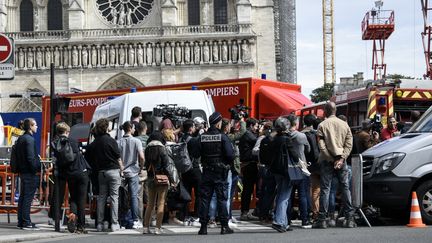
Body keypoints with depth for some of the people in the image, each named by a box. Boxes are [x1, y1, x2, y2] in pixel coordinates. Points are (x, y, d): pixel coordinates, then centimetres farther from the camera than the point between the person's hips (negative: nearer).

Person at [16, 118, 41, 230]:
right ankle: (26, 222, -6)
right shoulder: (29, 139, -15)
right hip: (30, 173, -10)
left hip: (22, 171, 10)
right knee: (28, 198, -7)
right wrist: (38, 168, -15)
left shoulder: (20, 139, 15)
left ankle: (21, 221, 18)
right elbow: (31, 158, -20)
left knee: (22, 197, 13)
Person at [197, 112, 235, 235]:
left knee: (205, 198, 7)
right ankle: (224, 226, 5)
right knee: (222, 198, 3)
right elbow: (230, 155, -15)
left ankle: (203, 226, 7)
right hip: (220, 172, -3)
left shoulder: (202, 137, -1)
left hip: (206, 171, 3)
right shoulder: (222, 137, -11)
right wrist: (227, 163, 5)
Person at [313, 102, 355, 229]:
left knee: (325, 189, -1)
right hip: (341, 161, 3)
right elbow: (349, 144, 0)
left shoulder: (322, 125, -3)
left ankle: (322, 219, -2)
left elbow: (321, 146, -10)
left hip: (327, 161, -2)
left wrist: (332, 160, -6)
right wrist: (341, 158, -5)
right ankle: (350, 218, 5)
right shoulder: (344, 124, 7)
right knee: (345, 188, 7)